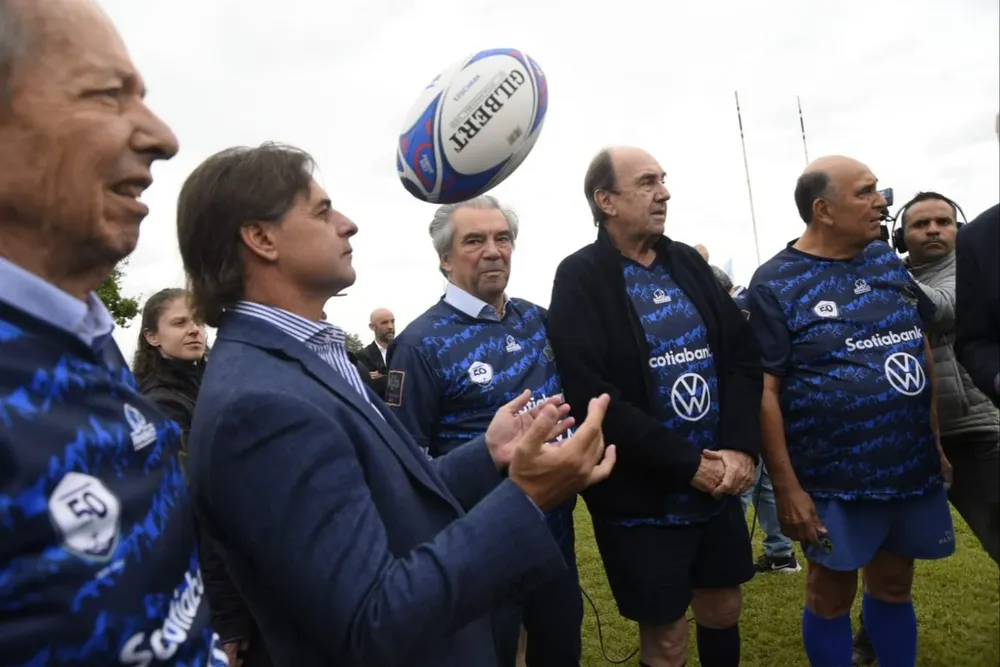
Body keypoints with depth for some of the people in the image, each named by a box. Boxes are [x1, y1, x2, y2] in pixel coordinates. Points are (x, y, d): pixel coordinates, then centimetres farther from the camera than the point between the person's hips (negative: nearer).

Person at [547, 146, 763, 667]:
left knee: (723, 611, 22)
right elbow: (594, 398, -20)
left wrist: (740, 447, -11)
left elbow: (743, 357, 4)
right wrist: (688, 464, -18)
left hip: (718, 487, 6)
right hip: (642, 500, -5)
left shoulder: (688, 263, 7)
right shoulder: (579, 279, -11)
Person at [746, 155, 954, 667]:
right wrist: (786, 487, -16)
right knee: (831, 595, 10)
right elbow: (764, 390, -14)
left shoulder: (887, 259, 6)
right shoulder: (775, 284, -12)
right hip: (834, 481, -5)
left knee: (894, 586, 19)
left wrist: (936, 436, 11)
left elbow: (922, 348, 14)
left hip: (914, 468, 5)